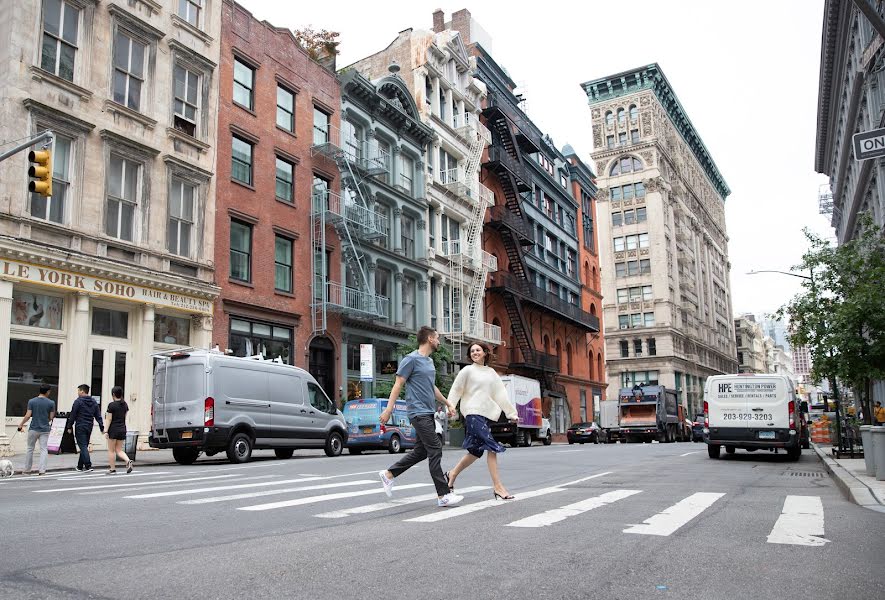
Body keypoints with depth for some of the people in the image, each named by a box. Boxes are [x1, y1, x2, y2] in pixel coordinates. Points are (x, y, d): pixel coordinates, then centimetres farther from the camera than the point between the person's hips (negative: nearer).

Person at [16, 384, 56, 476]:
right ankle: (41, 470, -5)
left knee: (30, 449, 14)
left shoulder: (31, 401, -4)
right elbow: (51, 417, -2)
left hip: (33, 429, 1)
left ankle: (27, 469, 21)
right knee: (43, 449, 2)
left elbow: (28, 416, -7)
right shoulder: (51, 403, -5)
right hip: (45, 429, -1)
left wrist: (21, 424, 8)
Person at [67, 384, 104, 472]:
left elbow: (72, 415, -8)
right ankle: (80, 466, 22)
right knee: (84, 446, 15)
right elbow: (98, 416, 9)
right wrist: (102, 428, 9)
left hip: (80, 427, -6)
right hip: (89, 427, 6)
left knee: (83, 446, -7)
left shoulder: (78, 401, -9)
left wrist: (69, 427, -1)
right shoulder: (94, 402, 10)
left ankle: (88, 465, -15)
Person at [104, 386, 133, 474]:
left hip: (113, 429, -6)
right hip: (122, 429, 6)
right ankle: (128, 461, -13)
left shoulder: (111, 405, -12)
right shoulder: (125, 404, 7)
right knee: (119, 450, 11)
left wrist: (106, 431, -9)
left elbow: (109, 419, -12)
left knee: (111, 450, 7)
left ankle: (112, 469, 10)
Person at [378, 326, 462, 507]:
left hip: (428, 413, 9)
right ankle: (443, 495, -6)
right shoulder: (411, 359, -9)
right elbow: (398, 385, -10)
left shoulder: (429, 361, 18)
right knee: (435, 450, -10)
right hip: (419, 412, -9)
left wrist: (448, 404, 31)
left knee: (421, 451, 12)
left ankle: (389, 474, 25)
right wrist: (388, 410, -14)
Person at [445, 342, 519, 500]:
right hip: (473, 413, -6)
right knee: (492, 447, -15)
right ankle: (497, 487, -12)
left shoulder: (491, 372, 17)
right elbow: (456, 390, -1)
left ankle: (452, 474, 27)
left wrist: (511, 413, 11)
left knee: (476, 451, 9)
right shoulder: (467, 370, 3)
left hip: (487, 414, 6)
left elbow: (501, 394, 15)